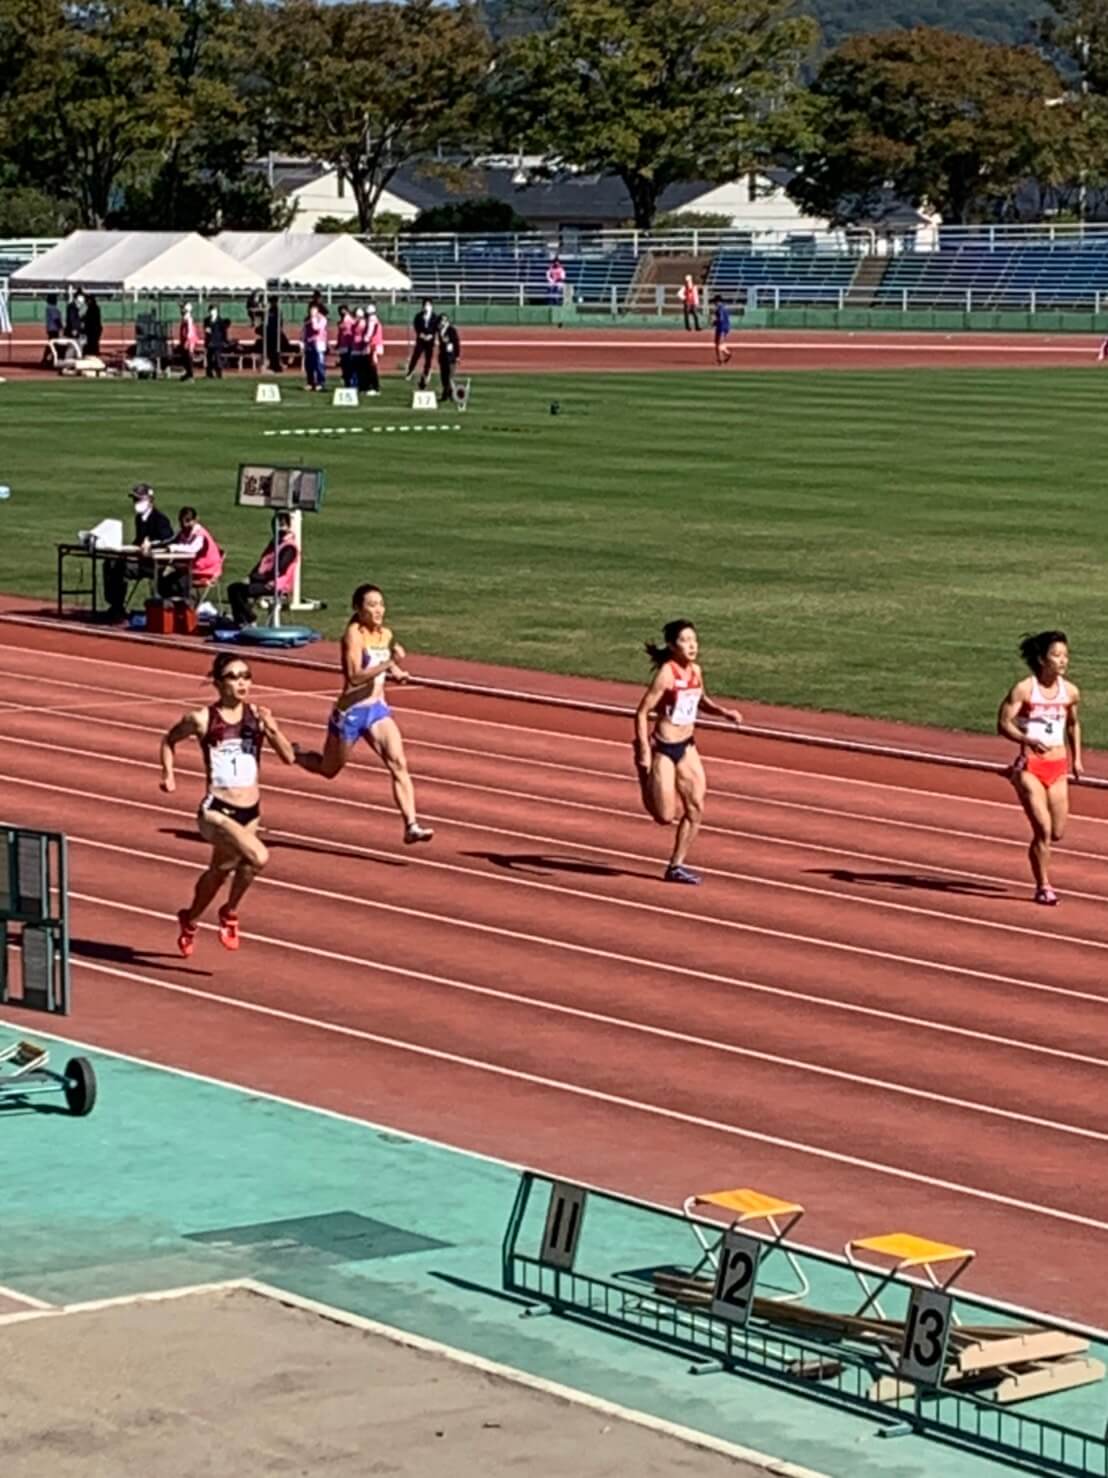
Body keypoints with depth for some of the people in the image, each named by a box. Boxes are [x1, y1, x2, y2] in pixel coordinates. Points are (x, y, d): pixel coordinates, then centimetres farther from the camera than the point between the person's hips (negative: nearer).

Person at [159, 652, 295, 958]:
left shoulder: (257, 715, -2)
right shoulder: (202, 719, -9)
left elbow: (288, 757, -4)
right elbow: (169, 740, 10)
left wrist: (272, 728, -19)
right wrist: (168, 774, -2)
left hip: (250, 813, 5)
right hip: (217, 811, -5)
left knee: (219, 871, 24)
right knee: (258, 857, -28)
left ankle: (190, 920, 51)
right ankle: (230, 913, -3)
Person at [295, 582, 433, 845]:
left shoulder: (386, 635, 4)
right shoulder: (354, 633, -15)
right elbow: (355, 675, -26)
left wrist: (397, 673, -1)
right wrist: (388, 664, -35)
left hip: (378, 710, 5)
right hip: (351, 712, -5)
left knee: (399, 763, -16)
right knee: (329, 770, 17)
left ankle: (411, 825, -21)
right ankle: (292, 754, 48)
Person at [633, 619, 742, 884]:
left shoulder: (695, 671, 1)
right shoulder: (666, 673, -19)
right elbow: (642, 713, -18)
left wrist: (723, 712, 4)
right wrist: (644, 751, -23)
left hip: (686, 747, 7)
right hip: (662, 749, -7)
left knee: (696, 808, 1)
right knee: (666, 817, -2)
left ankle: (676, 865, 13)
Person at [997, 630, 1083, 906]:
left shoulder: (1070, 691, 4)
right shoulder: (1024, 690, -10)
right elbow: (1003, 724, -11)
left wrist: (1076, 758, 15)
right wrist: (1028, 740, -27)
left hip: (1058, 768, 5)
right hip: (1030, 767, -5)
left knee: (1057, 833, 8)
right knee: (1043, 829, -12)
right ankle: (1043, 887, 4)